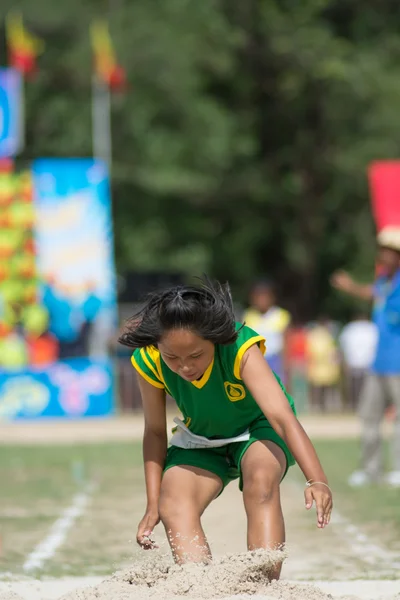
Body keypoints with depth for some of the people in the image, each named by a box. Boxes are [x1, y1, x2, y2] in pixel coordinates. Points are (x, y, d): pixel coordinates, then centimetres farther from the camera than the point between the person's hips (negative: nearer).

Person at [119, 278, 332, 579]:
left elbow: (283, 416, -44)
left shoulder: (241, 350, -36)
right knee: (172, 507, -24)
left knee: (262, 480, -34)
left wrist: (317, 480, -56)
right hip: (201, 439, 3)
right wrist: (152, 505, -16)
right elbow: (155, 432, -11)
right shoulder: (149, 362, -26)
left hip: (258, 428, -3)